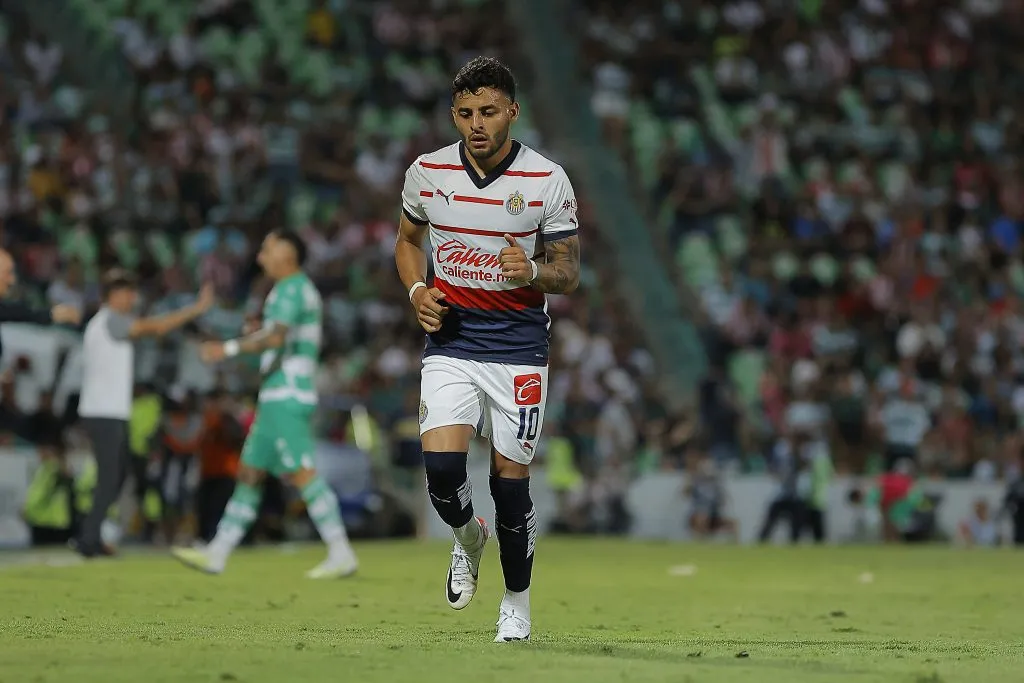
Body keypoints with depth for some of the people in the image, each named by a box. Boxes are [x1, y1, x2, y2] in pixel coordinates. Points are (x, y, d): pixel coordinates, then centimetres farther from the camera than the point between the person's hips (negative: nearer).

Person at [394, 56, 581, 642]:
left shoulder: (548, 180, -7)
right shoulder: (427, 173, 0)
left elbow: (568, 270, -1)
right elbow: (408, 239, 18)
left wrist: (533, 271, -23)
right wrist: (417, 290, -1)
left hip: (519, 347, -1)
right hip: (450, 343, 1)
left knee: (511, 479, 0)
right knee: (442, 463, -17)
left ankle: (517, 603, 21)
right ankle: (468, 538, 17)